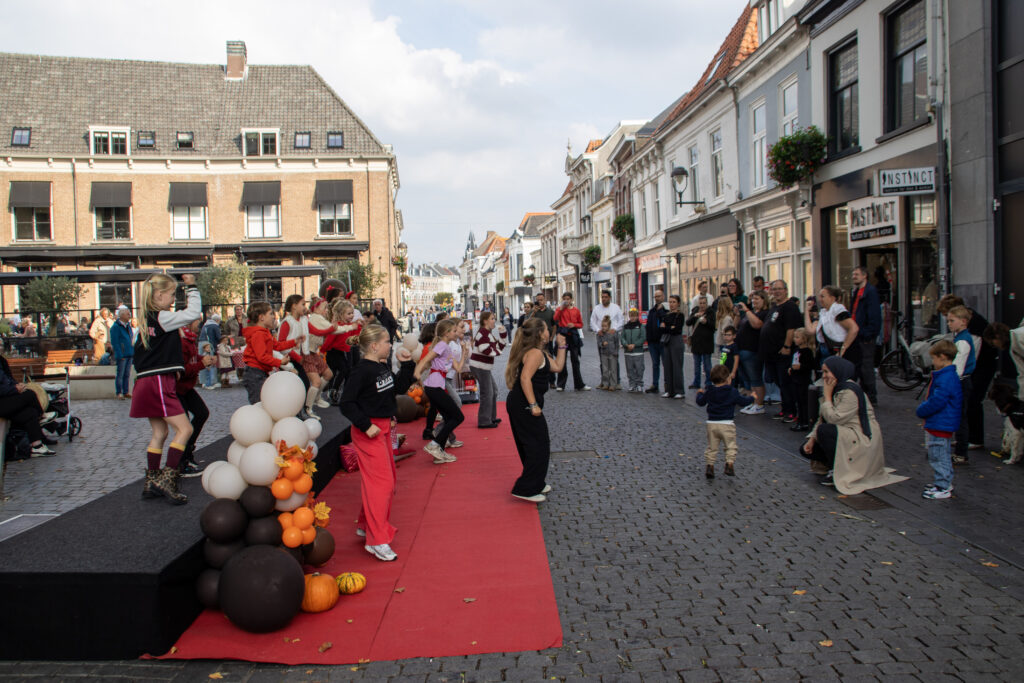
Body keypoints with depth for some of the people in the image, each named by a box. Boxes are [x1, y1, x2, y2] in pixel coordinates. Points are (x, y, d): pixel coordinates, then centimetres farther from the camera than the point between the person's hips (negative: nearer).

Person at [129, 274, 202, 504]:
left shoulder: (147, 319, 15)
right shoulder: (163, 317, -11)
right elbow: (193, 313, -20)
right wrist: (191, 287, -8)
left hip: (146, 381, 9)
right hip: (158, 382, -9)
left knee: (159, 433, 15)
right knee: (184, 429, -7)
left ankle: (151, 482, 20)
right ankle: (167, 478, -10)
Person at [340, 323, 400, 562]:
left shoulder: (383, 367, 7)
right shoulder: (361, 370, -18)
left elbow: (395, 389, 25)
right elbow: (346, 403, -22)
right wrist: (366, 426, -22)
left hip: (383, 428, 9)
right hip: (369, 431, -9)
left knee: (388, 479, 17)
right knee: (380, 482, -9)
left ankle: (366, 524, 35)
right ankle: (377, 540, -2)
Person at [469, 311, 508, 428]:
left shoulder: (489, 333, 17)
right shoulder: (483, 332, -16)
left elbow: (501, 346, 18)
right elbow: (485, 349, -27)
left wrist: (503, 333, 6)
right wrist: (497, 351, -9)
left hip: (484, 367, 11)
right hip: (479, 366, -11)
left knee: (493, 391, 18)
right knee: (487, 393, -6)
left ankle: (491, 417, 30)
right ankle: (484, 421, 1)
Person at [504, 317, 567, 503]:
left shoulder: (539, 353, 18)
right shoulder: (535, 353, -15)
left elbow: (557, 366, 25)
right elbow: (525, 378, -25)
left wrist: (561, 346, 23)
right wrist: (533, 405, -26)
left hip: (519, 404, 11)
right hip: (524, 405, -11)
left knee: (532, 446, 19)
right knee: (539, 446, -5)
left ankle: (536, 484, 31)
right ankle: (526, 489, -3)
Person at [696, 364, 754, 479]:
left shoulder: (709, 391, 3)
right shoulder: (732, 392, -6)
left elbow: (700, 402, 15)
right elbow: (743, 401, 2)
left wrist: (700, 393, 35)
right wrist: (751, 398, 22)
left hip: (712, 423, 3)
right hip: (727, 424, -3)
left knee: (711, 447, 12)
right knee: (730, 446, 7)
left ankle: (709, 465, 9)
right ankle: (730, 464, -6)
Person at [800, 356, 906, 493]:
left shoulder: (850, 392, -21)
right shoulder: (835, 389, 9)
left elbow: (834, 419, -29)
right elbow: (821, 419, 8)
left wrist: (827, 396, -18)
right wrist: (812, 439, -4)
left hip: (862, 440, -9)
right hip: (845, 435, 9)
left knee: (825, 431, -32)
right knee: (806, 449, -3)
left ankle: (837, 472, -15)